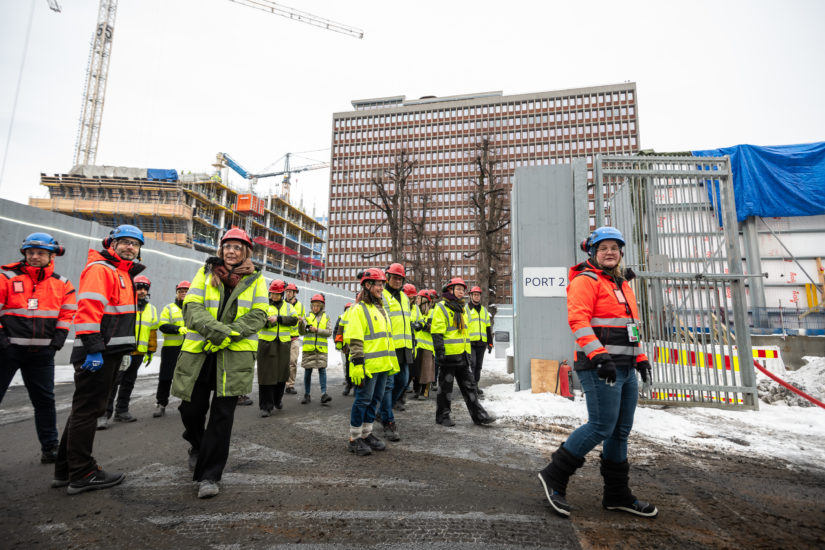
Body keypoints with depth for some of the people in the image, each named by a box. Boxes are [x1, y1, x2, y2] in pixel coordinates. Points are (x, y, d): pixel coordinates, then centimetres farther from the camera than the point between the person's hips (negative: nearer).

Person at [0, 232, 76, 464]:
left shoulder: (61, 284, 7)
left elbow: (68, 312, 10)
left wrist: (59, 338, 1)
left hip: (42, 352, 2)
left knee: (45, 400, 9)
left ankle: (49, 449, 19)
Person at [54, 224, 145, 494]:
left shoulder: (124, 274, 21)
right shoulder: (100, 269, -10)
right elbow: (88, 309, -20)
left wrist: (126, 350, 23)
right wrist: (93, 348, -25)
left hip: (110, 352, 10)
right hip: (96, 354, -10)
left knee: (86, 409, 16)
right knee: (88, 409, -2)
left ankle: (66, 470, 28)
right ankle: (82, 474, 9)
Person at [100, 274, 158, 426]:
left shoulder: (152, 310, 13)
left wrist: (151, 351, 16)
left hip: (139, 352, 6)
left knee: (128, 382, 13)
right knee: (113, 381, -7)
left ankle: (121, 411, 22)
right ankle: (104, 414, -2)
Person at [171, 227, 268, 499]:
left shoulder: (255, 279, 6)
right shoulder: (205, 272, 8)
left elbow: (257, 316, -2)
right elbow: (191, 308, -3)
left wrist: (228, 336, -16)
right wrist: (218, 330, -21)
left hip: (235, 356, -1)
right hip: (198, 352, 2)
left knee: (222, 415, -1)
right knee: (191, 408, 9)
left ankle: (209, 475, 13)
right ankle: (197, 446, 43)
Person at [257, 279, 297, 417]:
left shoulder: (288, 306, 12)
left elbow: (294, 320, -4)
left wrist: (278, 318, -15)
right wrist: (267, 321, -28)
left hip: (283, 344, 3)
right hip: (266, 343, -3)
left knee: (282, 373, 11)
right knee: (266, 374, -5)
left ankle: (278, 399, 33)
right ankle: (266, 406, 2)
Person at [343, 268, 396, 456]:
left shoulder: (381, 309, 18)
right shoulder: (358, 309, -9)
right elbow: (354, 340, -16)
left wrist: (391, 362, 21)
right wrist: (358, 364, -21)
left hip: (382, 365, 9)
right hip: (367, 366, -8)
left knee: (375, 399, 14)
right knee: (363, 400, -1)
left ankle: (367, 434, 27)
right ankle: (354, 439, 12)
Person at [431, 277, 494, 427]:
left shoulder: (462, 309, 18)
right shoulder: (441, 308, -7)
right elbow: (437, 332, -13)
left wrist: (468, 352, 22)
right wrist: (439, 351, -19)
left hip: (462, 355, 7)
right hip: (448, 354, -7)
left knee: (469, 385, 10)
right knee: (445, 387, 4)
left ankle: (479, 415, 16)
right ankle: (442, 416, 17)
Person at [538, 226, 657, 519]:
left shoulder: (622, 283, 21)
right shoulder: (586, 280, -7)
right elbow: (578, 319, -19)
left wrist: (639, 357, 21)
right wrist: (599, 355, -27)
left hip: (625, 368, 9)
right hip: (600, 367, -9)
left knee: (621, 430, 13)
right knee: (601, 427, -10)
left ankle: (617, 494, 26)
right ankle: (554, 476, 5)